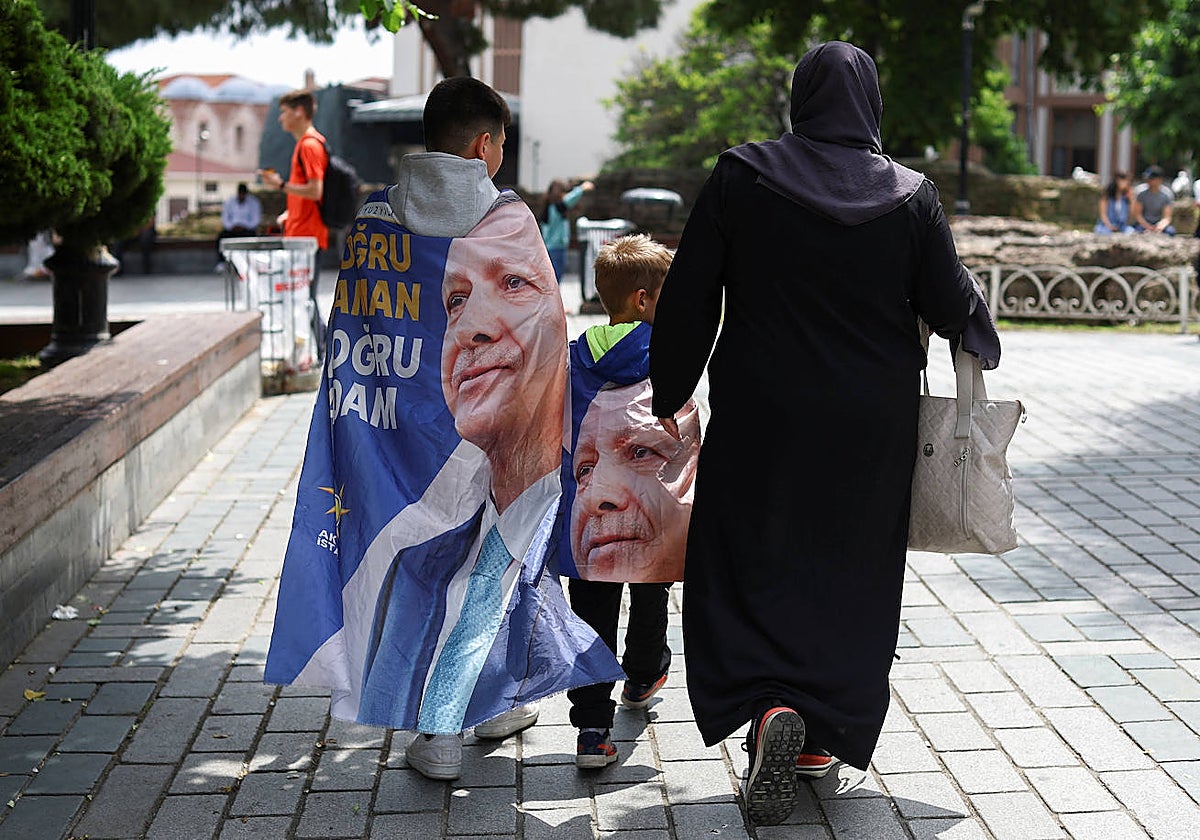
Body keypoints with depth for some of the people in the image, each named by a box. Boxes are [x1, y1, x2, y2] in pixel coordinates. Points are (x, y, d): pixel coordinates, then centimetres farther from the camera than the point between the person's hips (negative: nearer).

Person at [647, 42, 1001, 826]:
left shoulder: (741, 177, -6)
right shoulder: (910, 194, -4)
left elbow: (689, 296, -5)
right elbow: (952, 304, -2)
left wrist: (670, 395, 6)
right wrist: (984, 341, 21)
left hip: (760, 416, -1)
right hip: (871, 429, 2)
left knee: (749, 566, 6)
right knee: (851, 570, 15)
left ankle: (769, 708, -18)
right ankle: (827, 732, 23)